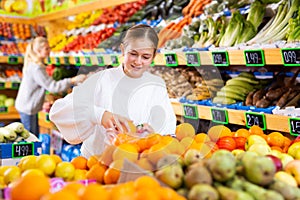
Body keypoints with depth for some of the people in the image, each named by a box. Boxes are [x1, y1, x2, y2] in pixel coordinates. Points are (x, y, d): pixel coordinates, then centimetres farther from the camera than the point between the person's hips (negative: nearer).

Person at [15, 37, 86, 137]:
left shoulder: (33, 64, 7)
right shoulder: (36, 68, -25)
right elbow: (52, 86, -26)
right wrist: (73, 80, -27)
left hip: (29, 106, 10)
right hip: (28, 107, -10)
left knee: (35, 136, 17)